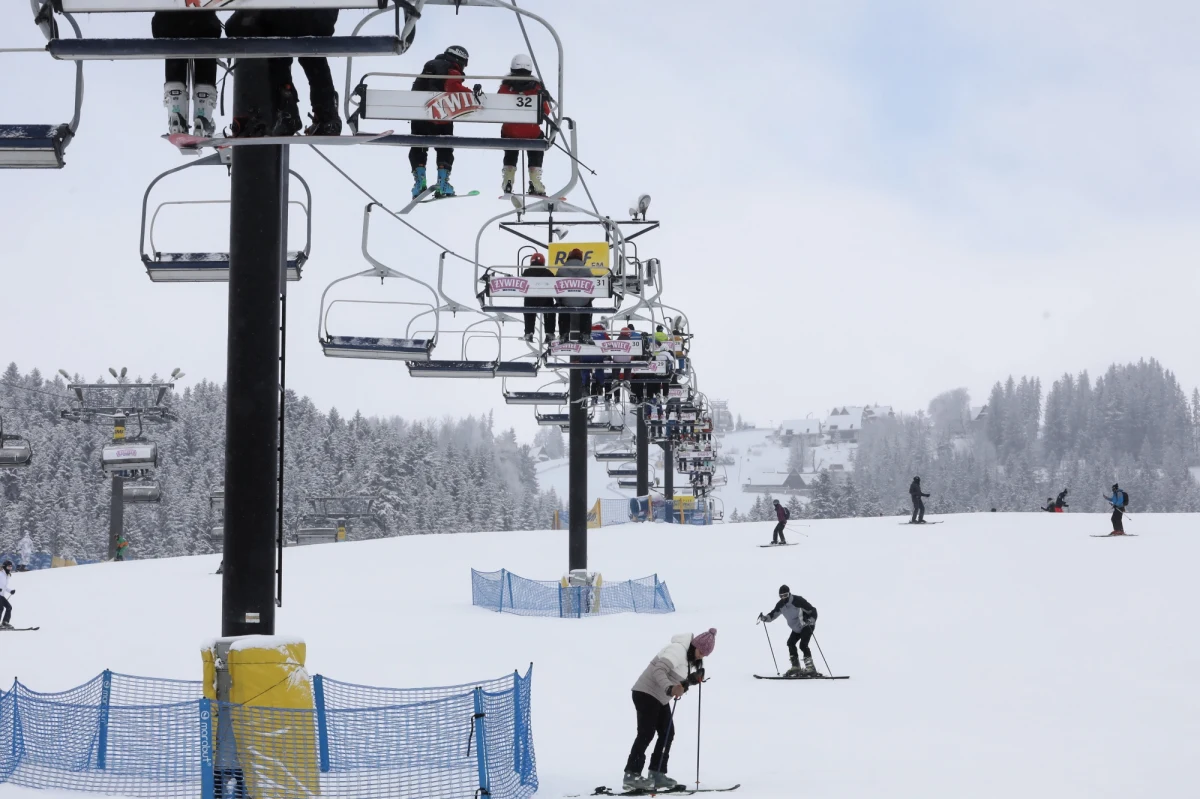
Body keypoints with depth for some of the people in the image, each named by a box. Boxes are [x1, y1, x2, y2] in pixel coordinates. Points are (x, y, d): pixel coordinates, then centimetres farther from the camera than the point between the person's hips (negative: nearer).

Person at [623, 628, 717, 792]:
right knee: (646, 733, -13)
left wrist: (693, 679, -7)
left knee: (667, 734, 7)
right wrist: (670, 688, -45)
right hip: (646, 693, -10)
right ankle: (632, 775, -13)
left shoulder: (690, 657, 11)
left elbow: (679, 680, 11)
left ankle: (657, 774, 10)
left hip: (661, 698, 10)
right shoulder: (678, 650, -21)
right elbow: (659, 670, -32)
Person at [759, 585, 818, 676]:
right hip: (797, 628, 8)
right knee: (790, 643, 1)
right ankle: (796, 667, 11)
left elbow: (813, 611, -25)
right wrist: (765, 618, -15)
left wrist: (811, 620, -42)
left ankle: (811, 668, -20)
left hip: (807, 625, -8)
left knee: (803, 644, -22)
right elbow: (773, 614, 5)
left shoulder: (798, 601, -27)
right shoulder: (781, 605, -6)